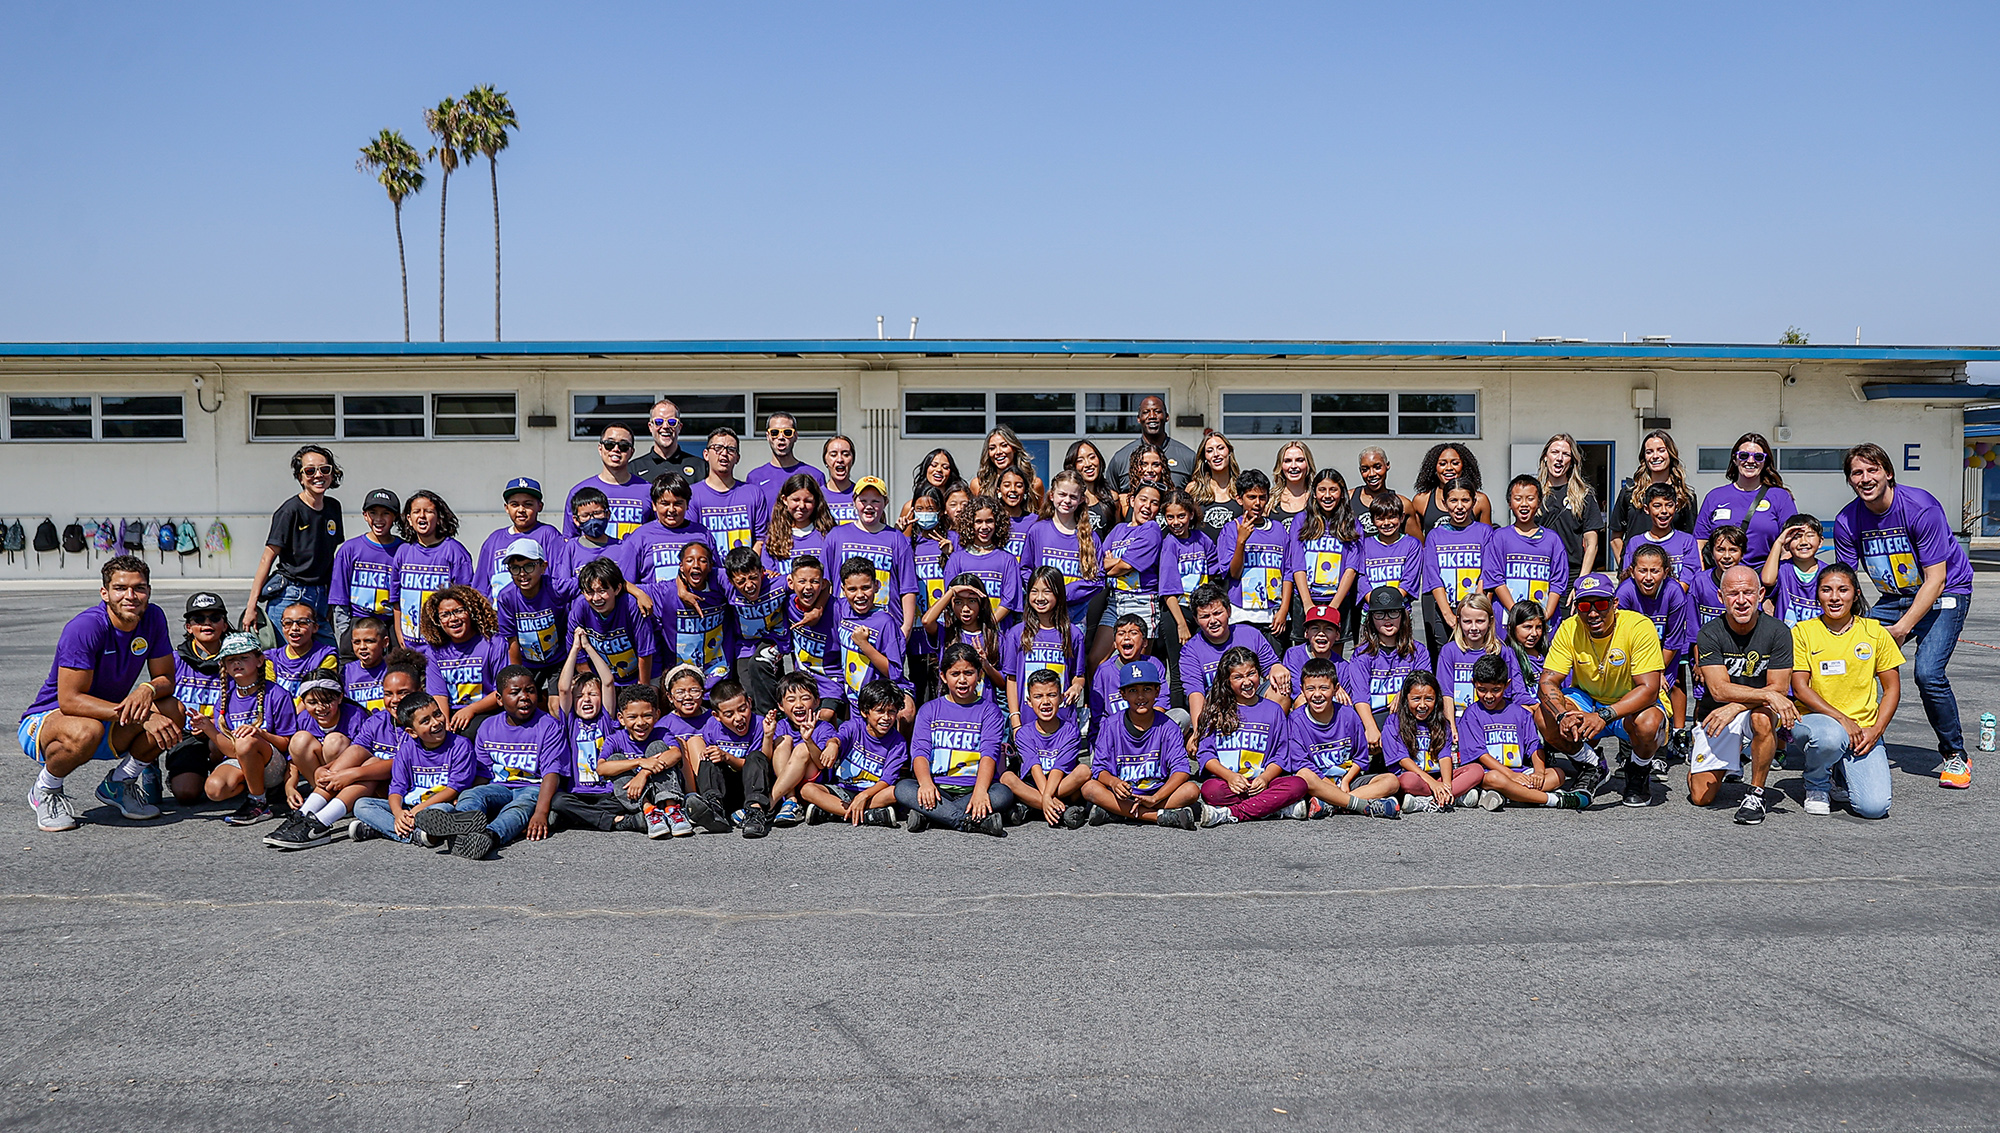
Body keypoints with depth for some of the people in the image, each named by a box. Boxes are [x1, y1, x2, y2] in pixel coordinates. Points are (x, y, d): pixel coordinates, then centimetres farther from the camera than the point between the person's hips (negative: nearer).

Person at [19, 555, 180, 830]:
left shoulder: (153, 618, -8)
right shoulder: (85, 627, -26)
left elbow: (166, 679, -2)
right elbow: (69, 700, -29)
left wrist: (148, 690, -28)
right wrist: (139, 716, -36)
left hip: (109, 723, 6)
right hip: (45, 720, -6)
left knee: (173, 711, -19)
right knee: (86, 731, -40)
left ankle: (119, 784, 5)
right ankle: (44, 791, -6)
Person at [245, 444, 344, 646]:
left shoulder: (333, 507, 10)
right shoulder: (290, 510, -9)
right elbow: (267, 559, -9)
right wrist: (251, 606, -12)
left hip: (319, 597, 6)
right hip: (289, 597, -6)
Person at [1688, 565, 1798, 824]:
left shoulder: (1778, 631, -10)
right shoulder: (1709, 634, -11)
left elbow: (1780, 688, -13)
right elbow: (1720, 690, -20)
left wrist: (1735, 707, -25)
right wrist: (1769, 695, -33)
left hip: (1760, 711, -1)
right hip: (1717, 715, 1)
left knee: (1762, 716, -39)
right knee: (1701, 797, -7)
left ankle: (1755, 794, -19)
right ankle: (1729, 763, 30)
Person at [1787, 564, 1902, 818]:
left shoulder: (1875, 632, 4)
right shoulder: (1803, 632, 0)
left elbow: (1892, 689, 6)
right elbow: (1800, 688, -7)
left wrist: (1875, 730, -8)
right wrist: (1841, 719, -18)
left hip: (1863, 728, 2)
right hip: (1813, 719, -2)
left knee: (1875, 807, -19)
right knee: (1830, 736, -41)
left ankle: (1845, 773, 17)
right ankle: (1817, 785, -5)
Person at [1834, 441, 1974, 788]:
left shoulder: (1921, 507, -23)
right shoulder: (1847, 521, -9)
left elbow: (1935, 579, -23)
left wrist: (1902, 629, -29)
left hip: (1945, 594, -5)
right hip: (1894, 598, 5)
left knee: (1928, 672, -22)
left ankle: (1955, 755, -2)